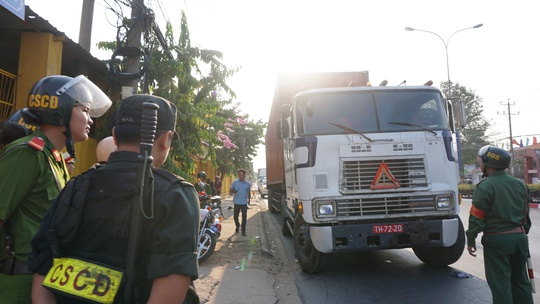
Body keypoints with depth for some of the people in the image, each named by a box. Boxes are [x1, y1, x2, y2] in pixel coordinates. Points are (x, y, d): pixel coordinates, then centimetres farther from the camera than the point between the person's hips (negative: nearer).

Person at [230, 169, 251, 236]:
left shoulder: (247, 183, 4)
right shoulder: (235, 182, -2)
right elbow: (231, 190, 4)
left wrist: (249, 200, 14)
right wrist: (233, 191, -18)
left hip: (244, 203, 0)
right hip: (236, 202, 0)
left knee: (244, 216, -4)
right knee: (235, 216, 10)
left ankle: (243, 231, 2)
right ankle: (237, 226, 37)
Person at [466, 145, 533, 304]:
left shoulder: (485, 187, -15)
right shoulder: (520, 184, 7)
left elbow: (476, 218, -14)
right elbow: (526, 214, 15)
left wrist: (471, 239, -5)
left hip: (497, 239, -7)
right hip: (520, 237, 7)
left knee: (500, 282, 2)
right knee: (520, 279, 19)